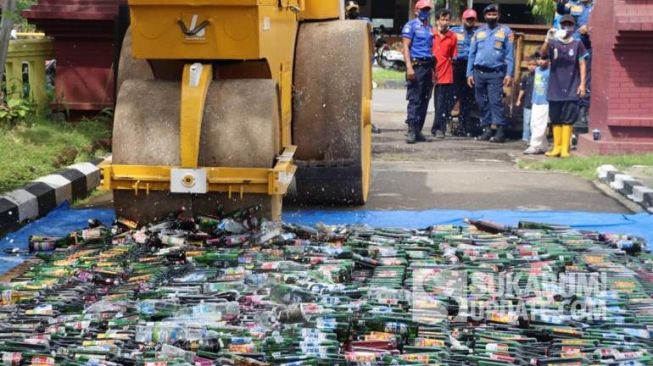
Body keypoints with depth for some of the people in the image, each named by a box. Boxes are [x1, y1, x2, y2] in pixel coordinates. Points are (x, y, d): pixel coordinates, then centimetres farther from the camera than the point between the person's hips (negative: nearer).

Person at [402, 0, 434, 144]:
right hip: (416, 65, -7)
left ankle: (418, 130, 11)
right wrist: (409, 67, -18)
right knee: (414, 100, -11)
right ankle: (411, 131, -12)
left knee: (425, 100, 6)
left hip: (428, 66, 7)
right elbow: (406, 47, -8)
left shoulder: (430, 28, 19)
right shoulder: (411, 26, -1)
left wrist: (433, 69, 17)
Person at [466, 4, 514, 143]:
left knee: (496, 101, -12)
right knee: (482, 102, 6)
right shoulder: (478, 32, 14)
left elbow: (510, 54, -2)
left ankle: (500, 130, -12)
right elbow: (472, 54, 13)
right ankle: (487, 129, 13)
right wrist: (469, 73, 5)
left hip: (496, 73, -4)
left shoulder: (505, 31, 4)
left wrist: (509, 74, -11)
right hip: (479, 72, 4)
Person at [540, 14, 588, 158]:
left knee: (567, 120, -2)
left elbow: (582, 64, 5)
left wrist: (582, 83, -3)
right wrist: (547, 40, -33)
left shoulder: (577, 44, 5)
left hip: (571, 90, -1)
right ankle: (556, 147, 12)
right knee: (555, 119, 6)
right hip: (555, 89, 1)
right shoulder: (553, 43, 5)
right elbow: (543, 53, -14)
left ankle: (565, 149, 0)